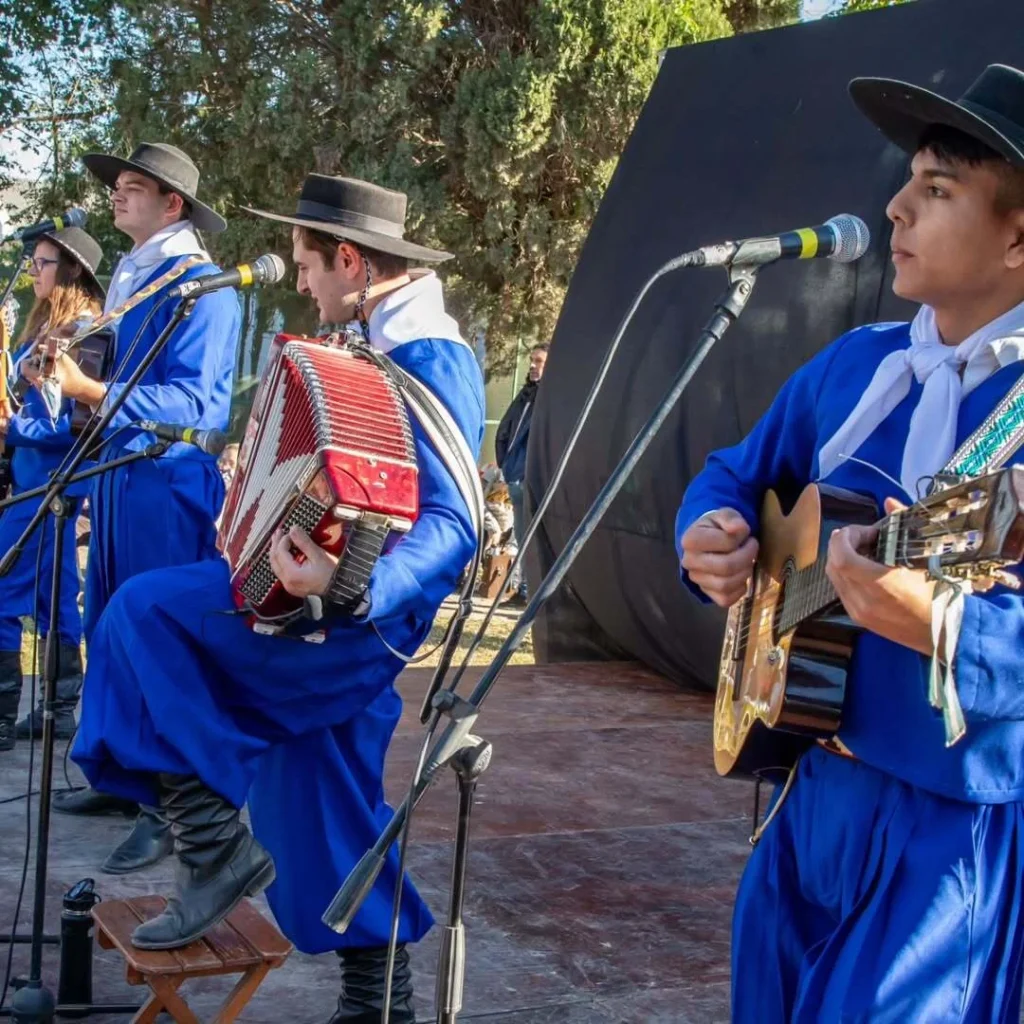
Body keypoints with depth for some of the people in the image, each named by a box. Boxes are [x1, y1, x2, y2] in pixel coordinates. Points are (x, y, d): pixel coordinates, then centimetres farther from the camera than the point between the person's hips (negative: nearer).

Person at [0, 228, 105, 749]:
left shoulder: (85, 332, -13)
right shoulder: (45, 327, 16)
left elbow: (77, 421, -19)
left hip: (49, 478, -10)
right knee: (50, 591, 11)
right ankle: (60, 708, 17)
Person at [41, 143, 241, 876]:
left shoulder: (201, 284, -11)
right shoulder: (133, 279, 17)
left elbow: (190, 400, -21)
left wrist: (90, 391, -30)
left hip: (169, 485, -9)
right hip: (118, 477, 9)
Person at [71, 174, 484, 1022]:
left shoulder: (429, 359, -19)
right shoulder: (389, 346, 12)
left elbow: (450, 526, -29)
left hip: (360, 619, -10)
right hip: (349, 612, 10)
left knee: (145, 613, -16)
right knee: (333, 814, 15)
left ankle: (216, 846, -9)